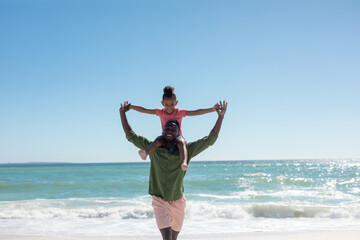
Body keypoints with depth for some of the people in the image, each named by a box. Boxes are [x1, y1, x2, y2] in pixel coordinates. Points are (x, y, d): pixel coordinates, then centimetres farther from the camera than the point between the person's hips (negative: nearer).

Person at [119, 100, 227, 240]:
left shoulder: (185, 150, -3)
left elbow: (209, 140, -3)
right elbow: (131, 136, 3)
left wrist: (220, 116, -7)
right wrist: (122, 113, 3)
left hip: (178, 201, 2)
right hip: (159, 201, -2)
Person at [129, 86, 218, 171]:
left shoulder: (180, 112, -6)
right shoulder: (160, 112, -1)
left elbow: (196, 112, -11)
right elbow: (144, 110, 1)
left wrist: (212, 109, -19)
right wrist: (130, 106, -4)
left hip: (177, 136, -2)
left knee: (181, 143, -36)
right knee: (158, 141, -32)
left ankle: (184, 163, -58)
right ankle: (145, 153, -55)